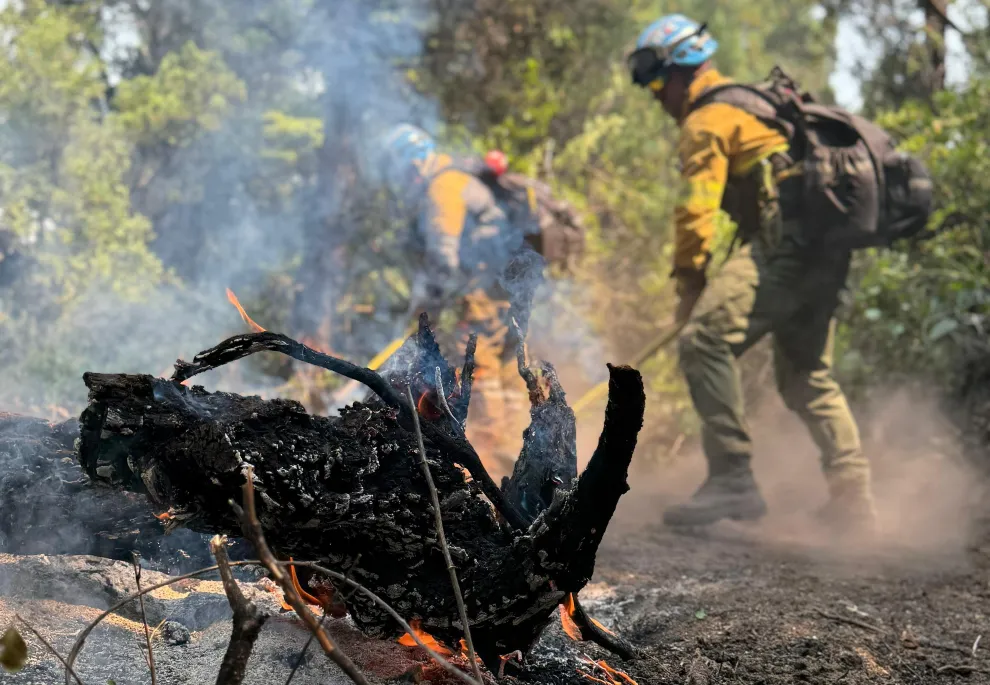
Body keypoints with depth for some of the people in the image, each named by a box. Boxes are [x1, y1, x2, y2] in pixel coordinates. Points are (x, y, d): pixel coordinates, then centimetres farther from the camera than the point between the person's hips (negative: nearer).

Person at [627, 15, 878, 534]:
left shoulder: (706, 120, 0)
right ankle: (853, 497, 17)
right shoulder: (753, 103, 31)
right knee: (808, 375, 17)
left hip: (786, 242, -10)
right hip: (829, 251, 10)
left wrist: (689, 283, -4)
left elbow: (698, 209, -9)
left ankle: (732, 478, -22)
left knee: (704, 341, -17)